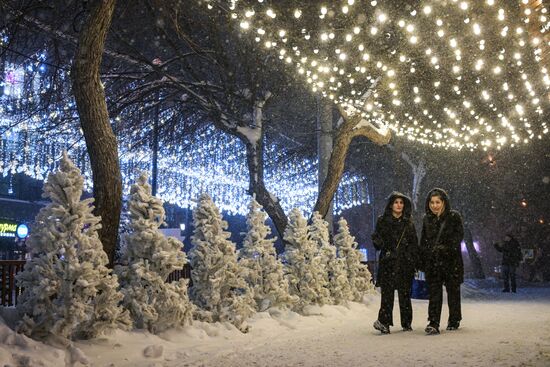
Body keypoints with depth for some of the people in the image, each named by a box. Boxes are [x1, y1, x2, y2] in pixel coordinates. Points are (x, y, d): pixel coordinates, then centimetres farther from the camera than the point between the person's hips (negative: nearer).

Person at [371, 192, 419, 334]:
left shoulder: (408, 223, 13)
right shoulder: (382, 221, 7)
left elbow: (414, 244, 12)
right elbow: (376, 238, 5)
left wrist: (414, 261, 3)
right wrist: (378, 242, -18)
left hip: (405, 262, 2)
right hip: (388, 262, -2)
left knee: (405, 292, 2)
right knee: (387, 292, -10)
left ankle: (406, 323, 11)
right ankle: (384, 322, -13)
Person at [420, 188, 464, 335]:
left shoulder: (454, 216, -2)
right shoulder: (427, 219, 11)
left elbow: (459, 235, -6)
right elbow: (423, 240, 14)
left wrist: (446, 248, -18)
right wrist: (423, 261, 8)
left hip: (451, 260, -3)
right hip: (432, 261, 3)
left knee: (453, 290, 7)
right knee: (434, 292, -4)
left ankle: (454, 320, 23)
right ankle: (433, 323, -9)